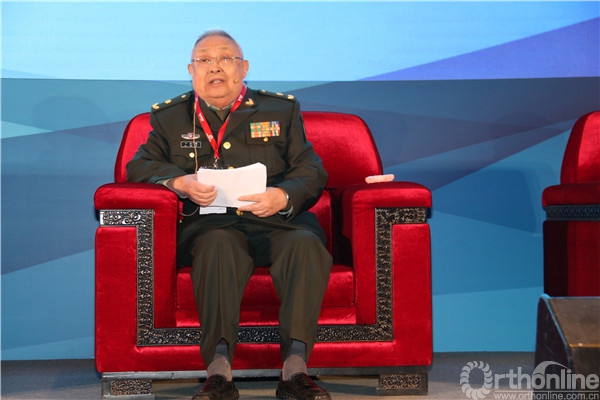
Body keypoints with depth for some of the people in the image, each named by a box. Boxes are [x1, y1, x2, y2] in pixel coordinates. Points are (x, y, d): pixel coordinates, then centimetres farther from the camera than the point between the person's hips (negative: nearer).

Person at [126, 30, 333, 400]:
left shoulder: (282, 110, 20)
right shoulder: (169, 117, 22)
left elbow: (312, 171, 11)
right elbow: (139, 165, 11)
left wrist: (284, 196, -12)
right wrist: (179, 182, -11)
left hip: (275, 221, 1)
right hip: (209, 223, 0)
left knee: (307, 244, -33)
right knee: (219, 245, -37)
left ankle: (295, 370, -39)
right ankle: (219, 370, -44)